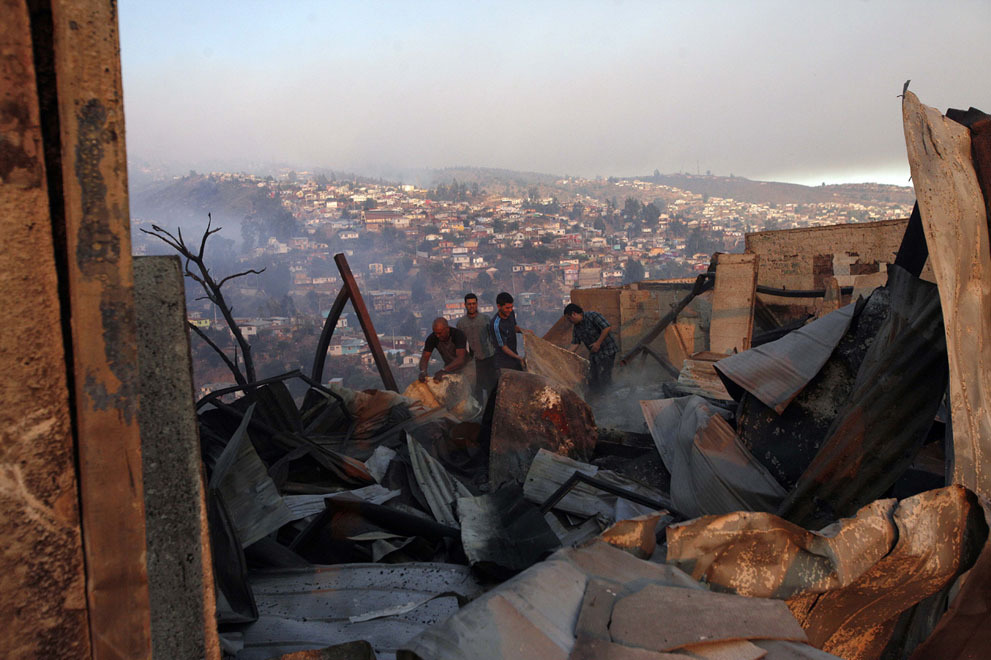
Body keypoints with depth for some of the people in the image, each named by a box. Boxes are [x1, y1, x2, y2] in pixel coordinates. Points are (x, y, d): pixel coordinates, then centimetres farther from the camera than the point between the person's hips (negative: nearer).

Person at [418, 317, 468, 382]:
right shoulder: (432, 338, -18)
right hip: (449, 366, 4)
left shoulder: (458, 335, -31)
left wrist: (443, 370, -54)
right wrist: (422, 371, -43)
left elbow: (461, 359, -41)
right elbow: (425, 357, -20)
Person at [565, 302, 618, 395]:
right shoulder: (576, 327, 8)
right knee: (592, 378, 9)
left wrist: (598, 343, -22)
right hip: (593, 353, 8)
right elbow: (575, 343, 7)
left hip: (607, 351, -8)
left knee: (604, 377, -7)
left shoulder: (592, 316, -17)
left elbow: (607, 327, -23)